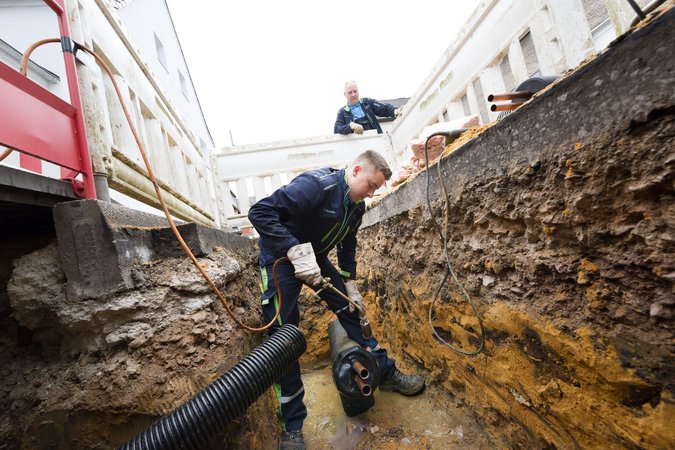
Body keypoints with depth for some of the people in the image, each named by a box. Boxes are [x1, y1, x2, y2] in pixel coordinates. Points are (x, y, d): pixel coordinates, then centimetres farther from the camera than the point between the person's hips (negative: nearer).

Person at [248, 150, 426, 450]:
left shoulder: (356, 206, -2)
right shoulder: (316, 185, -28)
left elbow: (347, 247, 11)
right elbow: (260, 212, -34)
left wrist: (350, 285, 9)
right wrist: (296, 251, -39)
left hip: (315, 258, 7)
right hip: (281, 259, -7)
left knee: (350, 310, 8)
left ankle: (386, 373, 26)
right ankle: (292, 426, 10)